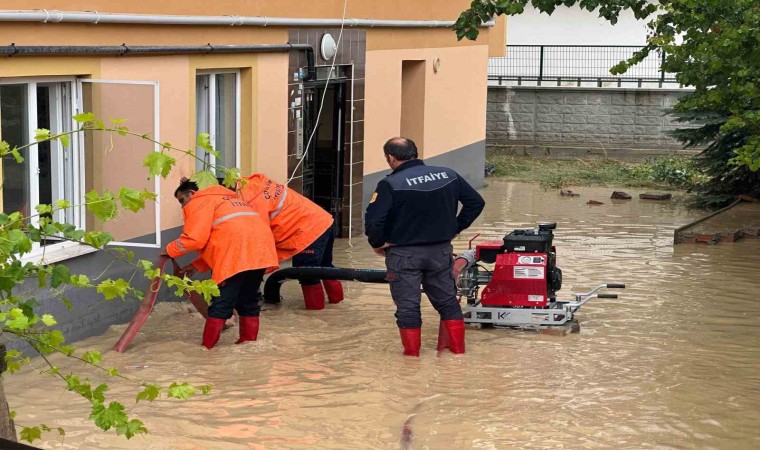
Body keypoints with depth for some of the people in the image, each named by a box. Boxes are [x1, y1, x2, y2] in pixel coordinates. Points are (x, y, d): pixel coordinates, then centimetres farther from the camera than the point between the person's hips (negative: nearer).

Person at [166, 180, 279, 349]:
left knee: (221, 305, -3)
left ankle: (207, 349, 0)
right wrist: (196, 266, 28)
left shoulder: (199, 202, 9)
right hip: (259, 246, 9)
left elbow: (194, 239, -3)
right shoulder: (223, 200, 37)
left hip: (237, 253, -9)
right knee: (247, 301, 18)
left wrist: (170, 250, 13)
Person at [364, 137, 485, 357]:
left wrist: (378, 244, -5)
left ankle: (412, 354, 12)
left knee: (407, 306, 6)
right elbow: (476, 202, 7)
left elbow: (373, 220, -22)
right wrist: (456, 228, 12)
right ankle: (457, 347, 25)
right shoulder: (448, 175, 0)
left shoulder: (390, 184, -17)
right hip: (441, 250, 5)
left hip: (403, 254, -4)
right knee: (447, 300, 18)